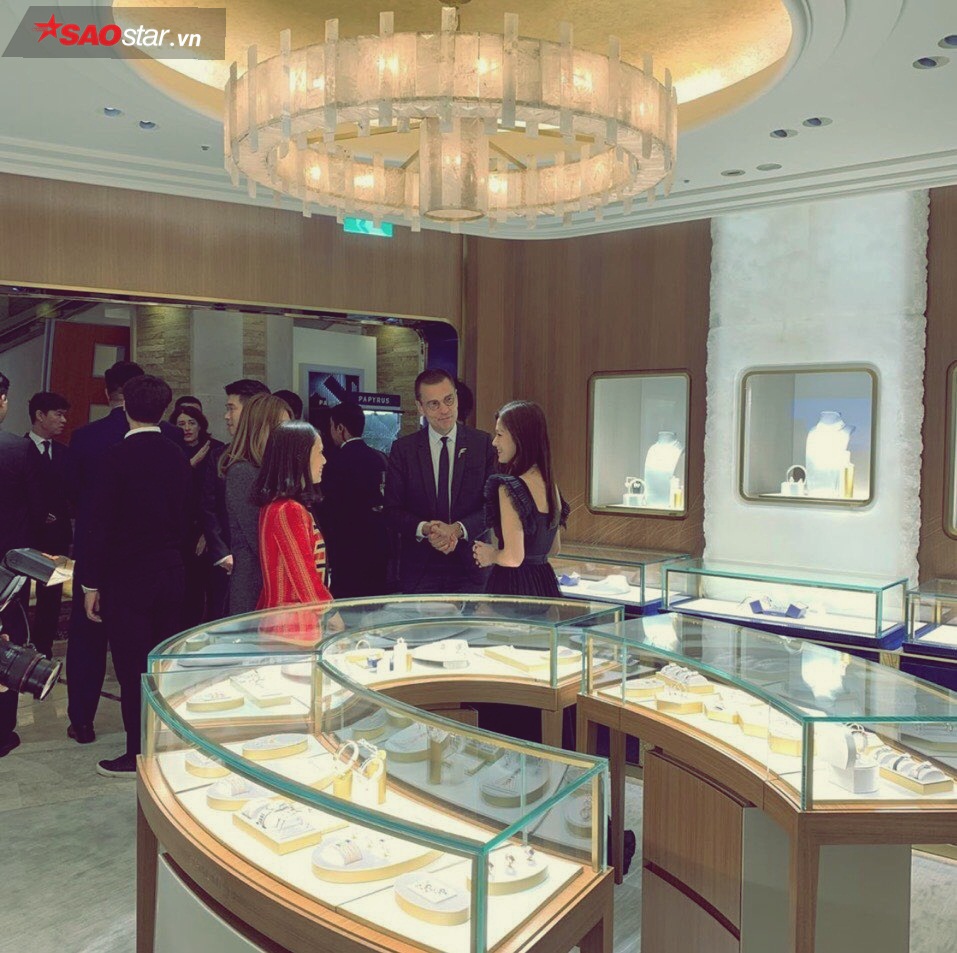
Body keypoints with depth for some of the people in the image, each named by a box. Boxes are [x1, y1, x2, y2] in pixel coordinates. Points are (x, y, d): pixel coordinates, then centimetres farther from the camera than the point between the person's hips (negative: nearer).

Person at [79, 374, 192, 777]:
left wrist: (92, 583, -6)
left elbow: (103, 522, -12)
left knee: (132, 668, 3)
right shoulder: (177, 457, 3)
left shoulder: (118, 456, -13)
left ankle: (138, 754, 12)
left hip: (128, 578, -5)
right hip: (171, 574, 5)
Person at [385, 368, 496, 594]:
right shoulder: (402, 449, 3)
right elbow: (393, 510, 1)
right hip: (418, 569, 0)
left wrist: (459, 528, -17)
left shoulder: (483, 444, 1)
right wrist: (424, 529, -17)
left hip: (471, 568, 0)